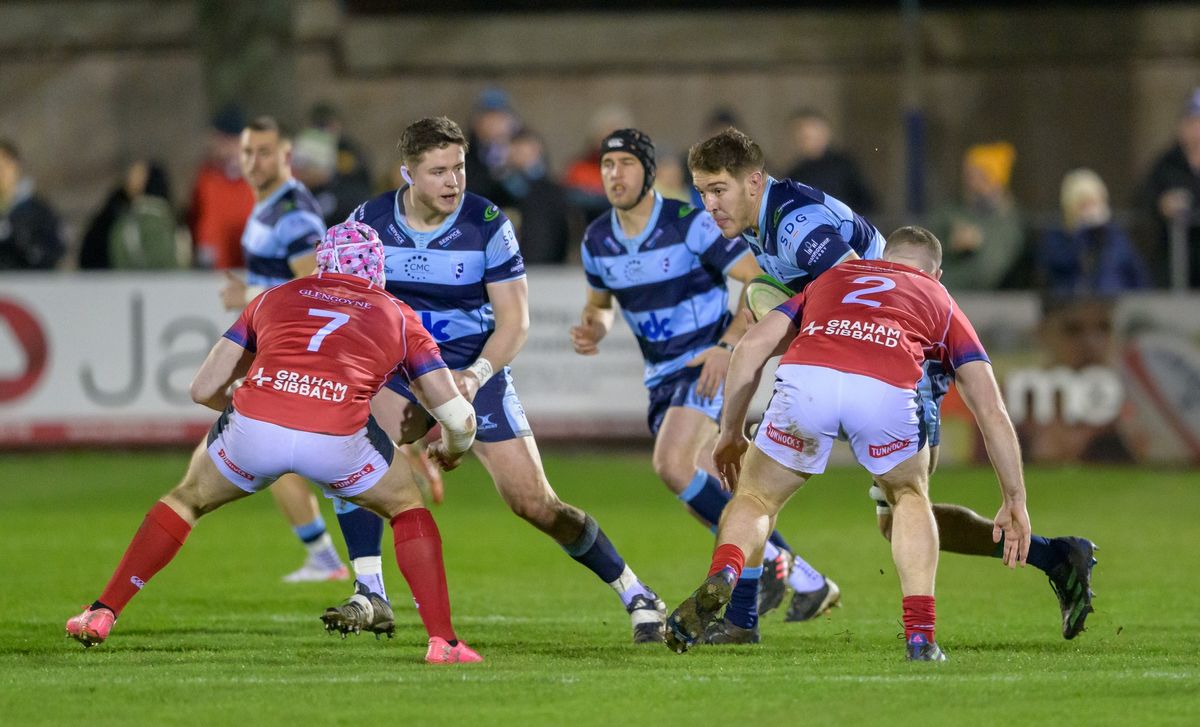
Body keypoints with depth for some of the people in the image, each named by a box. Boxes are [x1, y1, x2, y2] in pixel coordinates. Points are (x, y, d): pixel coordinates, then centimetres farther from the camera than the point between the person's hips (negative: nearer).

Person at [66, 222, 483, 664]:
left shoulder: (276, 297, 30)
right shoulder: (399, 317, 26)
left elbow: (204, 388, 30)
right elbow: (459, 419, 23)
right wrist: (451, 451, 46)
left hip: (253, 427, 1)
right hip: (335, 439, -1)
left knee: (188, 499, 30)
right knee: (407, 508, 26)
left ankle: (102, 614, 26)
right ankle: (442, 641, 14)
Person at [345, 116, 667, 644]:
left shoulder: (488, 225, -13)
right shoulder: (369, 222, -8)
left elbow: (514, 322, -12)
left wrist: (475, 375, -29)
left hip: (475, 372, -2)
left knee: (534, 503, -5)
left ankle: (635, 594, 15)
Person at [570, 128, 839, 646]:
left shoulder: (691, 224, -15)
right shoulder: (597, 241, 3)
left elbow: (761, 281, -15)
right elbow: (601, 303, 22)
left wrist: (728, 345, -24)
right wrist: (591, 329, -2)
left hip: (710, 364, -7)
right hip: (662, 375, 7)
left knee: (673, 466, -25)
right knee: (707, 495, 3)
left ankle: (769, 557, -12)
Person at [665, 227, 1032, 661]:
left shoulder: (833, 277, 41)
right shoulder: (941, 303, 37)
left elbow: (752, 346, 28)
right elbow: (991, 411, 30)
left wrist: (731, 433, 36)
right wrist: (1014, 502, 35)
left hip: (805, 379, 0)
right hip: (887, 392, 0)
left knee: (756, 500, 21)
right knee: (909, 496, 30)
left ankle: (721, 577, -12)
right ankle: (920, 636, 17)